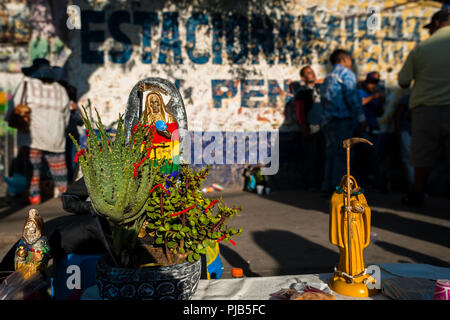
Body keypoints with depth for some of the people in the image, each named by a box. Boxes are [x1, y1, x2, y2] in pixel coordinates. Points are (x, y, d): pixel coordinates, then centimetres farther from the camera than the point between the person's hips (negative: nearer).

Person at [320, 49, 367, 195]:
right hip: (341, 119, -8)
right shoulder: (346, 73, 1)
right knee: (342, 154, -9)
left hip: (326, 119, 8)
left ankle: (327, 187, 10)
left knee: (331, 154, 9)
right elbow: (352, 96, -10)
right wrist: (361, 118, -10)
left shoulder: (328, 78, 26)